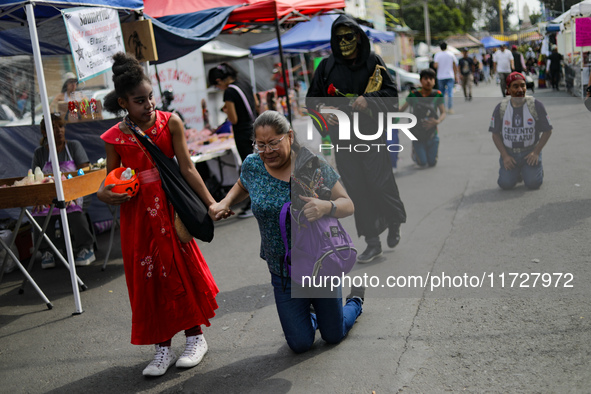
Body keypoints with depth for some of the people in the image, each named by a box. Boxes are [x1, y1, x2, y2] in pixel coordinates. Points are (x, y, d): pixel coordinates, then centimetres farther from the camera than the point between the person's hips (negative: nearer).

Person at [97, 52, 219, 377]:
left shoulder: (170, 123, -5)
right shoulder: (114, 137, -3)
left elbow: (187, 168, -6)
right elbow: (111, 181, 6)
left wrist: (210, 202, -12)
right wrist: (104, 194, -17)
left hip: (169, 207, -1)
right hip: (137, 213, 1)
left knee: (181, 270, 5)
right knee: (147, 276, 6)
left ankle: (195, 337, 22)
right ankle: (163, 347, 20)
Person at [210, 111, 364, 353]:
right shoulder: (252, 165, -6)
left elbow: (348, 205, -15)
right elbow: (242, 186, 18)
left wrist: (326, 207, -37)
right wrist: (224, 203, -1)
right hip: (282, 271, 3)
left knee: (333, 336, 15)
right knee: (300, 344, 6)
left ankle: (355, 300, 47)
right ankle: (306, 313, 40)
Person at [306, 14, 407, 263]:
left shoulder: (373, 62, 1)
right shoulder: (327, 66, 6)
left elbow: (391, 92, 0)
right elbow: (312, 98, 12)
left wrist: (368, 100, -18)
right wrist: (321, 108, -10)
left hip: (371, 134, -2)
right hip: (342, 138, 2)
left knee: (380, 182, -8)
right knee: (357, 191, 4)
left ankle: (394, 223, 23)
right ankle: (372, 243, 14)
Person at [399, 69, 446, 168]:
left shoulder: (438, 95, -4)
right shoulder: (414, 95, -7)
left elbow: (443, 113, -7)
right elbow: (402, 109, -3)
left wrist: (437, 121, -28)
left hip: (432, 135, 2)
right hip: (417, 135, -1)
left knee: (432, 163, 3)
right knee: (422, 163, -7)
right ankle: (415, 152, 29)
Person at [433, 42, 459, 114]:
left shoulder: (437, 55, -2)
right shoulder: (451, 54, 3)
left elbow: (436, 66, -13)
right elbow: (455, 66, 6)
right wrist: (456, 75, 13)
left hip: (440, 76, 0)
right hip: (450, 76, 0)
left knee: (442, 93, 11)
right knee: (450, 93, -4)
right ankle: (450, 109, -11)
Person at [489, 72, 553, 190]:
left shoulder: (536, 106, -6)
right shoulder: (501, 108, -3)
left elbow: (547, 131, -1)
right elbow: (495, 134, 2)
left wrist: (536, 152, -10)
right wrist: (504, 155, -9)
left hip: (530, 151, -1)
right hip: (509, 152, 1)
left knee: (533, 183, -16)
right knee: (505, 184, -14)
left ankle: (538, 170, 20)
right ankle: (516, 172, 20)